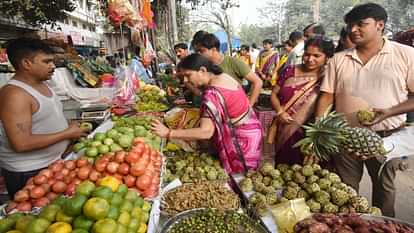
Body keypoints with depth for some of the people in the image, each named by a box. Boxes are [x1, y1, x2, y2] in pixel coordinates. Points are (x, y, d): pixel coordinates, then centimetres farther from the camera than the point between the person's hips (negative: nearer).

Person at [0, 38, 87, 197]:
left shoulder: (42, 85, 5)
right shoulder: (15, 94, -23)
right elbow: (21, 143, -29)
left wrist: (70, 127, 4)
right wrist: (67, 133, -22)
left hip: (53, 162, 9)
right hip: (28, 173, -8)